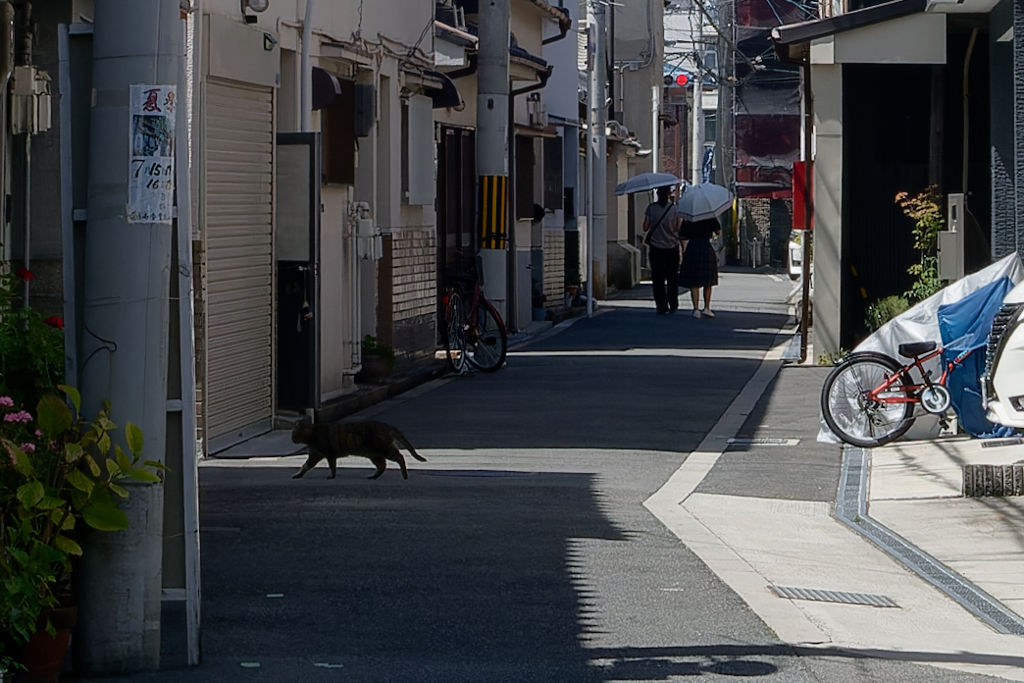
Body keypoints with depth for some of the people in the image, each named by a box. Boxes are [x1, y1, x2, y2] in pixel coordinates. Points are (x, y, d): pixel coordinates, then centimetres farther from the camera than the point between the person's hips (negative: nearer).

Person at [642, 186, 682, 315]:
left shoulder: (652, 208, -8)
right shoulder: (674, 208, -6)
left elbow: (645, 228, -4)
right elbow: (678, 229, -4)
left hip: (656, 247, -1)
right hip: (672, 247, 1)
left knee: (658, 280, 4)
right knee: (672, 278, 14)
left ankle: (662, 307, 0)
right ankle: (673, 306, 17)